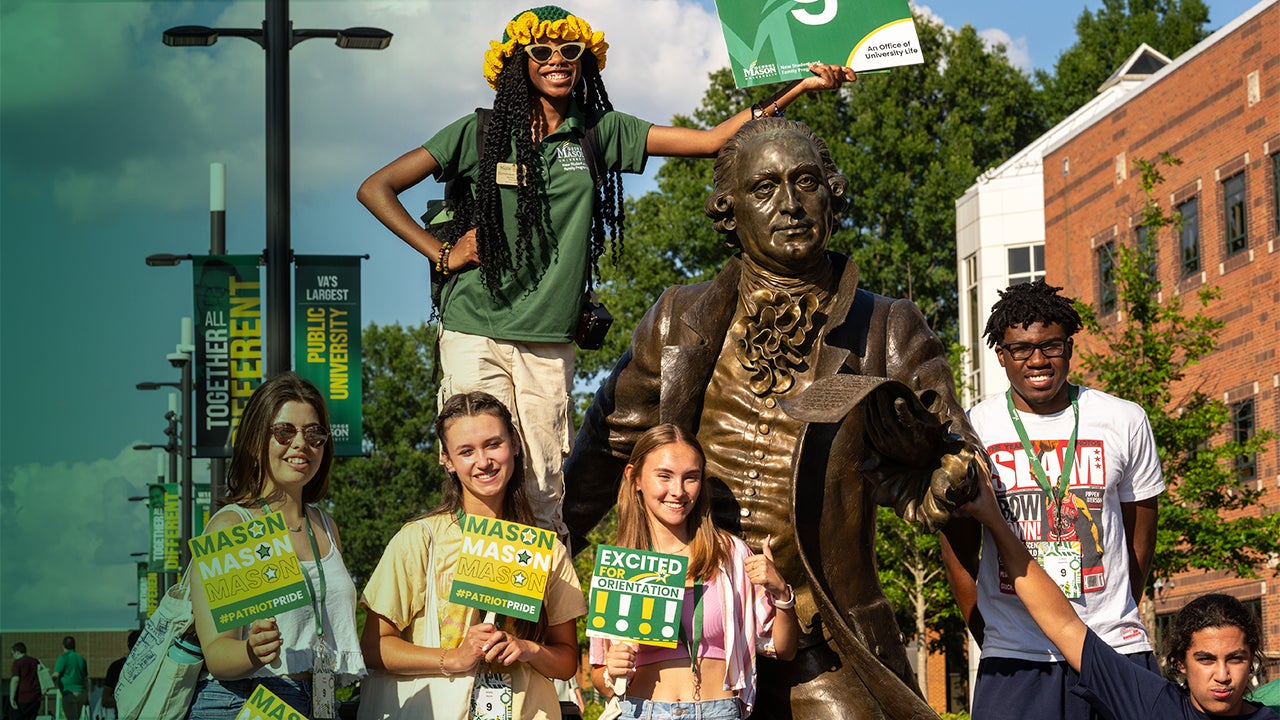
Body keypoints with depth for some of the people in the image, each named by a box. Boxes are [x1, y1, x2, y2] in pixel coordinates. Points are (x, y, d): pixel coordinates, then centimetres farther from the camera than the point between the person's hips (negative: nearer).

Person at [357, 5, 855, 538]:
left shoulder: (600, 134, 9)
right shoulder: (479, 134, 2)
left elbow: (714, 140, 5)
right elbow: (375, 189, 4)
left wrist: (800, 88, -2)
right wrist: (441, 253, -3)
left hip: (549, 344, 2)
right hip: (476, 334, -2)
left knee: (545, 494, -1)